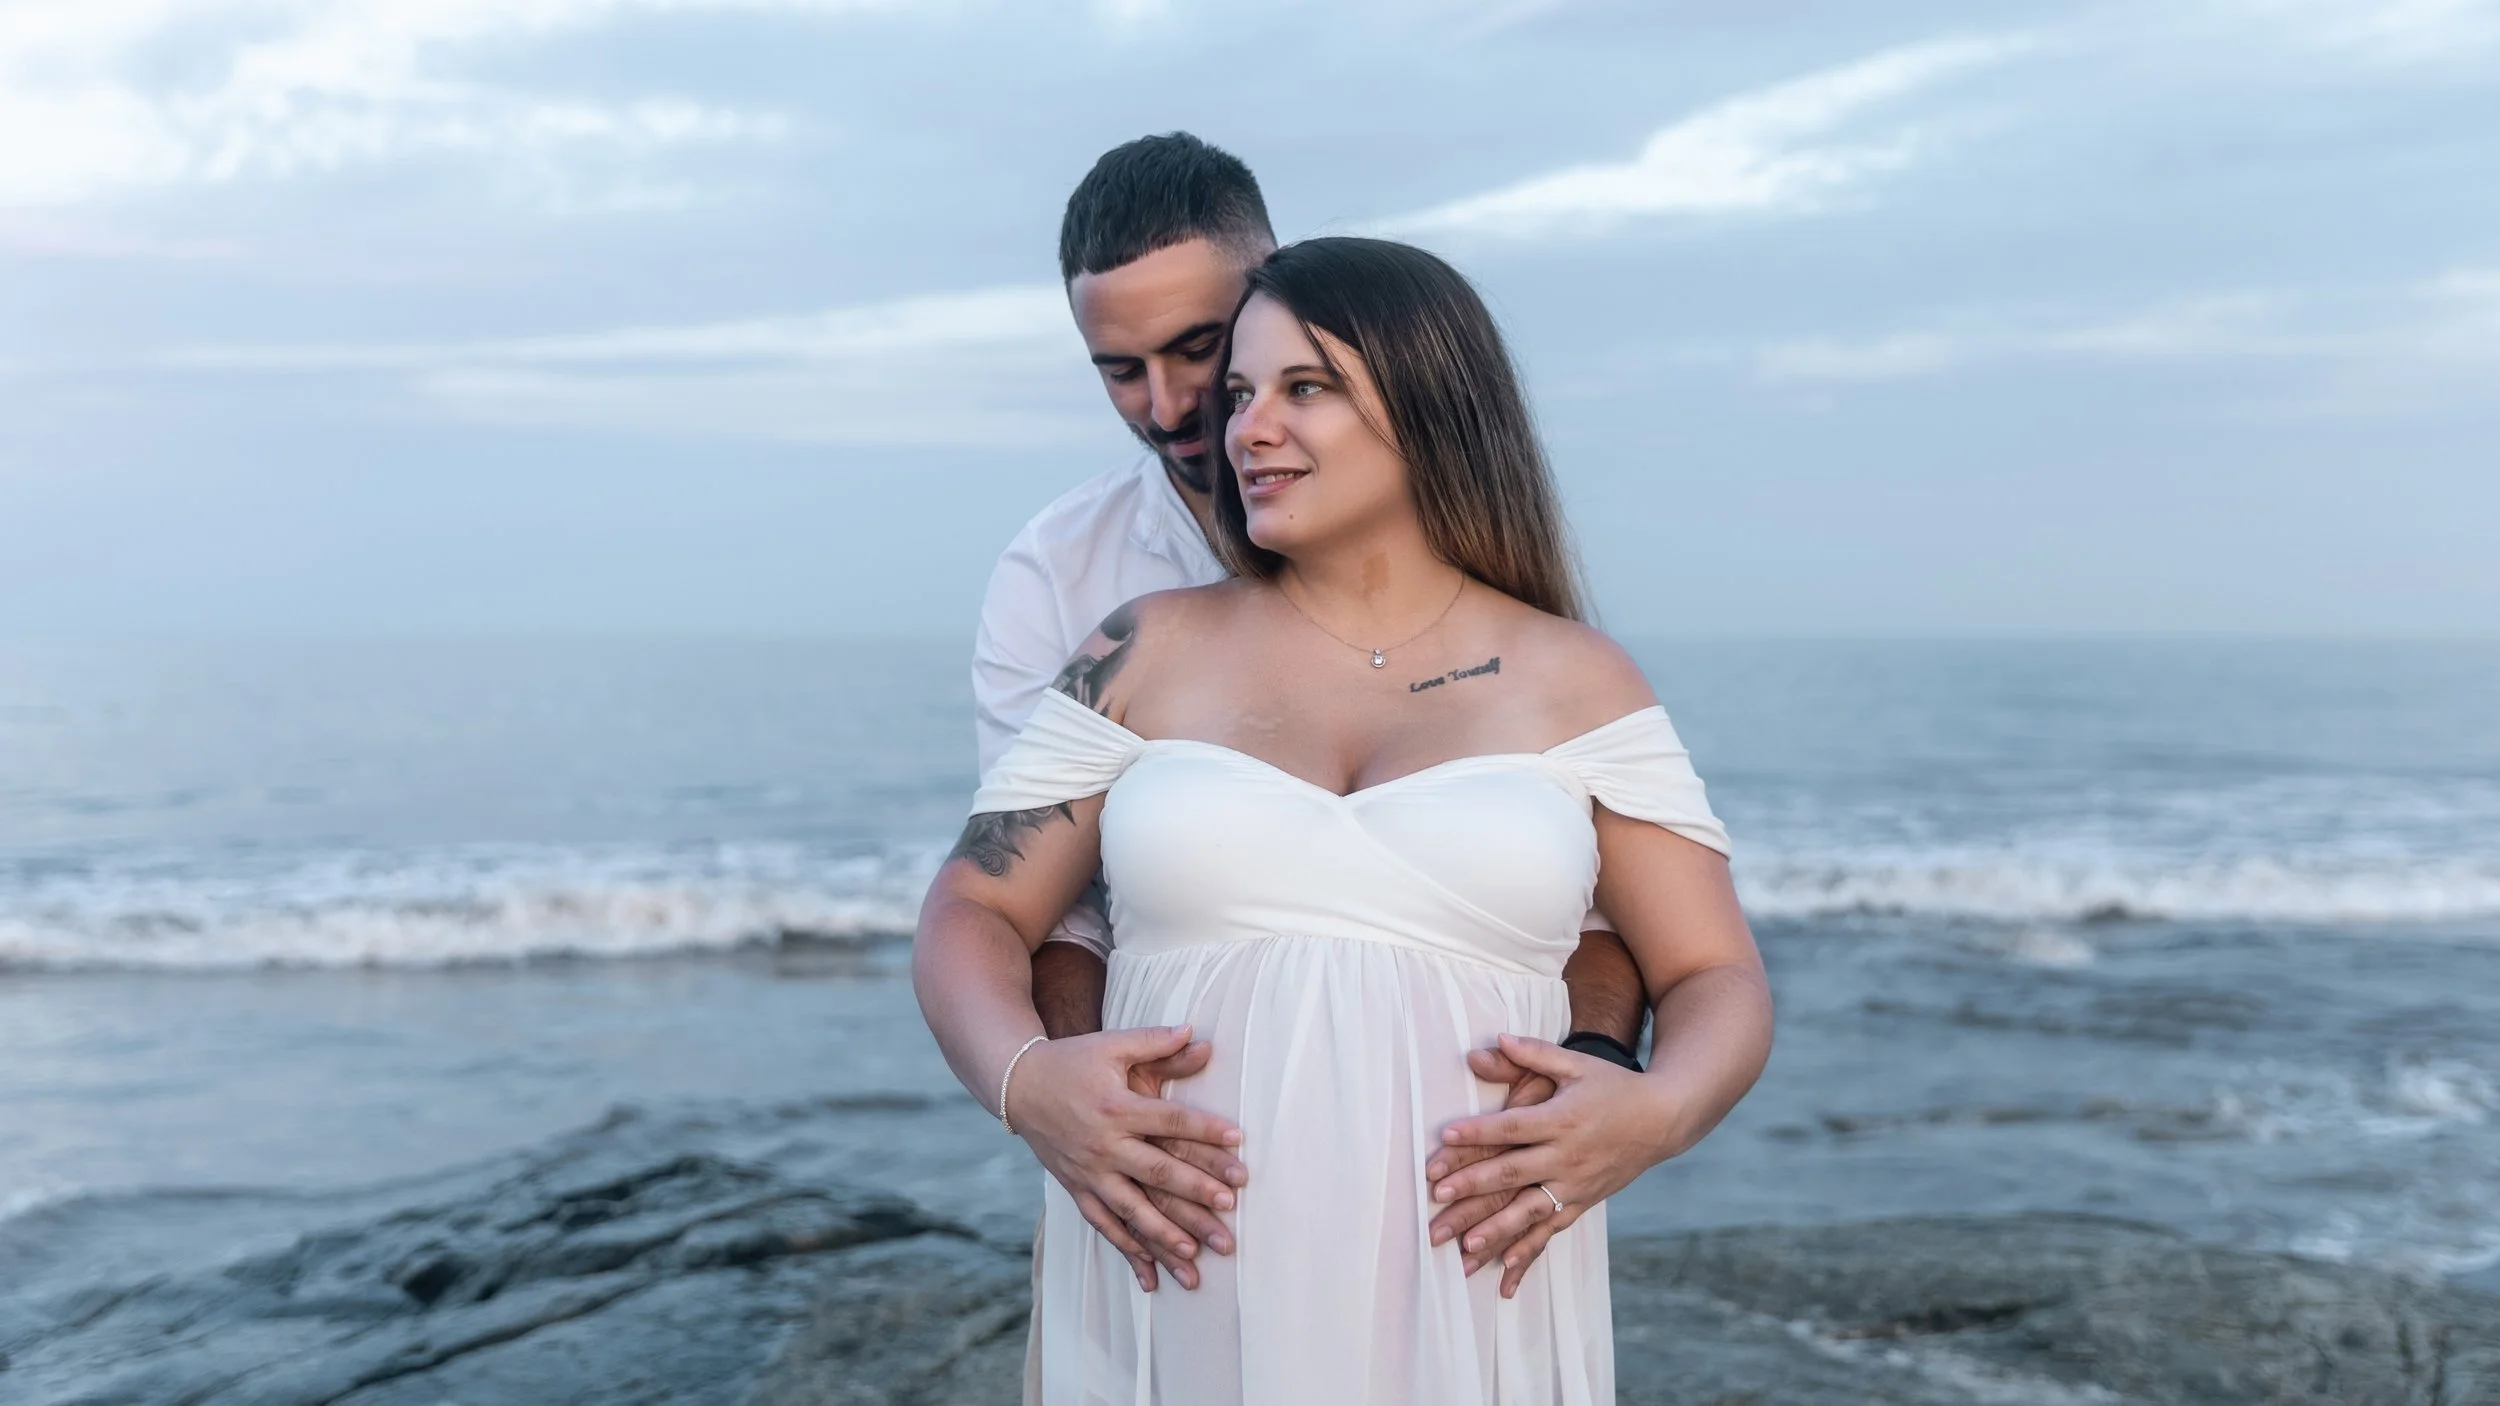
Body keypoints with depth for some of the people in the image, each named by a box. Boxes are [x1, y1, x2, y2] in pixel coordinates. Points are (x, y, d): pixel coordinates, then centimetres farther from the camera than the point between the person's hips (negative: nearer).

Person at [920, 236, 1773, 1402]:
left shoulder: (1577, 685, 5)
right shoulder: (1148, 654, 6)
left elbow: (1719, 983, 5)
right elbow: (971, 918, 6)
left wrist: (1658, 1112, -16)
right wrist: (1023, 1081, -14)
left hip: (1468, 1307, 0)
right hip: (1169, 1306, 1)